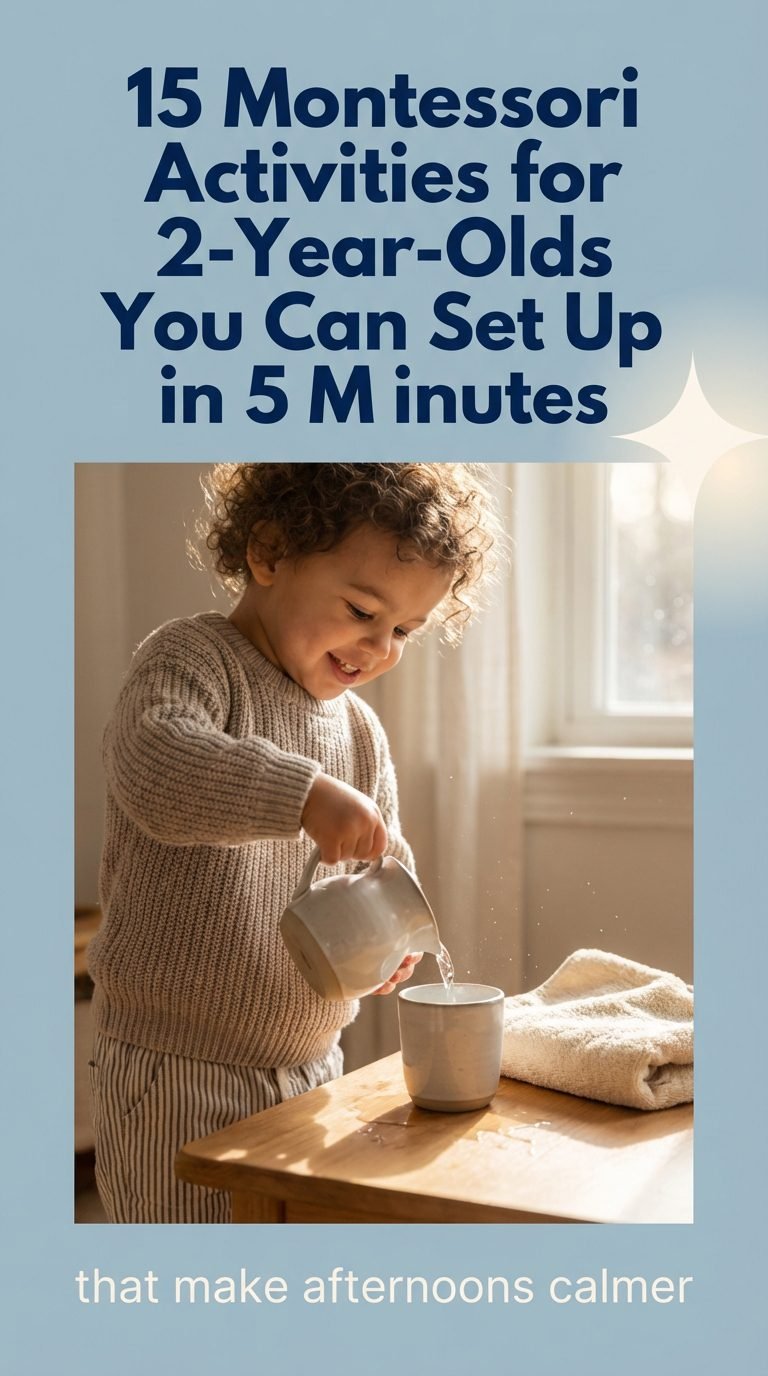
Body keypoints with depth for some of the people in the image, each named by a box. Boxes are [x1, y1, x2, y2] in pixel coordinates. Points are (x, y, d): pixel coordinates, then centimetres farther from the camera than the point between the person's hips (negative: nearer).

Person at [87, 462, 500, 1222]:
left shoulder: (360, 730, 10)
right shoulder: (191, 661, -12)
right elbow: (152, 767, -33)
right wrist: (305, 794, -41)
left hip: (310, 1066, 7)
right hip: (175, 1073, -7)